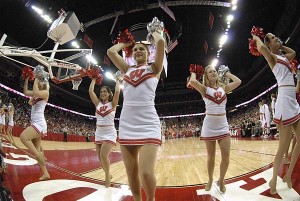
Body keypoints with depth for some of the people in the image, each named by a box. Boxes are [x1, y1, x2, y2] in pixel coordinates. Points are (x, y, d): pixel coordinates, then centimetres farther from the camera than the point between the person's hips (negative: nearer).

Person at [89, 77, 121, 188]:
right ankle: (108, 175, 30)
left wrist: (117, 80, -3)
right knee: (100, 157, 8)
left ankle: (107, 175, 6)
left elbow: (117, 92, -16)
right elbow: (90, 91, 0)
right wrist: (94, 79, 8)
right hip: (98, 133, 5)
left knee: (103, 155, -18)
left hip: (109, 133, -5)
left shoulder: (112, 104, -2)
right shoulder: (98, 103, 8)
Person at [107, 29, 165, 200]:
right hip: (127, 124, 5)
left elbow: (161, 42, -4)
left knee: (146, 173, -13)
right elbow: (111, 51, 13)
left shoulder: (154, 68, 8)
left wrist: (153, 31, 16)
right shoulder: (127, 69, 19)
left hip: (148, 124, -4)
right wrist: (125, 42, 28)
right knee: (131, 173, 9)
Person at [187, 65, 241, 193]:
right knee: (211, 157, 8)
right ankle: (210, 180, 30)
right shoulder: (204, 89, -1)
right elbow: (192, 82, -20)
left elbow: (238, 81, -2)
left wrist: (227, 73, 13)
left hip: (223, 125, 3)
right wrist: (193, 73, 1)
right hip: (209, 125, -3)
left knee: (226, 156, -1)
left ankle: (221, 180, 23)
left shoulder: (223, 88, 10)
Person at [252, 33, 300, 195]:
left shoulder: (284, 57, 22)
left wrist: (280, 45, 31)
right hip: (285, 101, -9)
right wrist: (257, 38, -4)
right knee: (283, 147, -5)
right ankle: (274, 179, 11)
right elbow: (261, 48, -24)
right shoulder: (272, 57, -2)